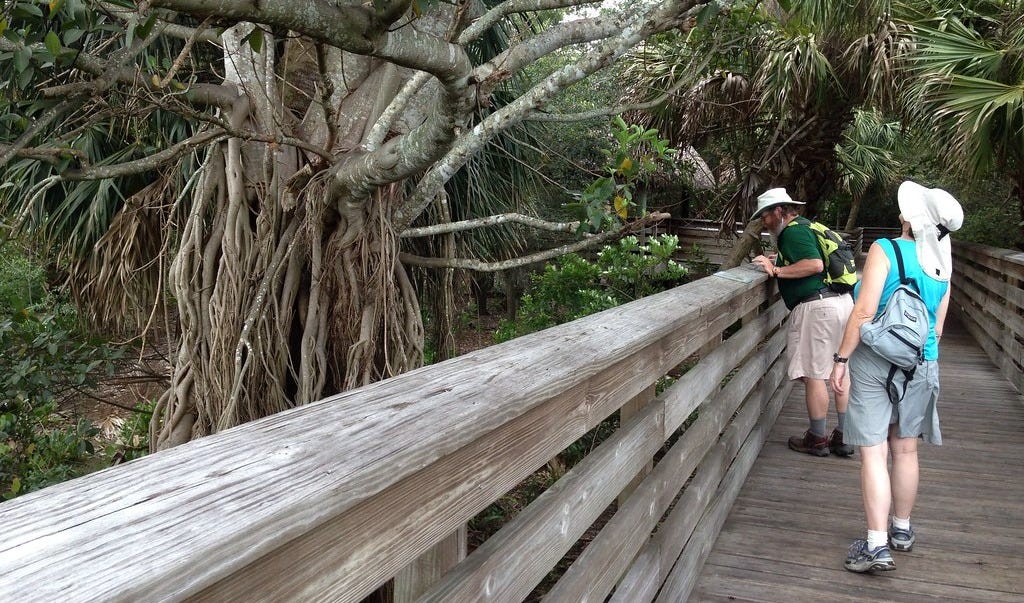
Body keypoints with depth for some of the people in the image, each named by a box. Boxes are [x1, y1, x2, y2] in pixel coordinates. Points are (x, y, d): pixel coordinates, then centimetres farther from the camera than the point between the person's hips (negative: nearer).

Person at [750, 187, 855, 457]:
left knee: (814, 374, 0)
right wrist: (778, 261, 16)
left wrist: (776, 270, -15)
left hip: (817, 307, -10)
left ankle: (817, 439, 8)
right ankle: (844, 436, 19)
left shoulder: (793, 231, -9)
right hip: (842, 301, 10)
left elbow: (815, 264, -21)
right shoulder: (806, 226, 21)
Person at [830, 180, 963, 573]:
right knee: (905, 450, 17)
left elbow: (864, 311, -19)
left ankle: (877, 545, -5)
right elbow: (937, 327, 10)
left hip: (875, 362, -5)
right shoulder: (942, 265, 4)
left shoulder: (885, 250, -13)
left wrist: (841, 359, -12)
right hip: (921, 365, 5)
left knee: (874, 452, -3)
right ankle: (902, 529, 31)